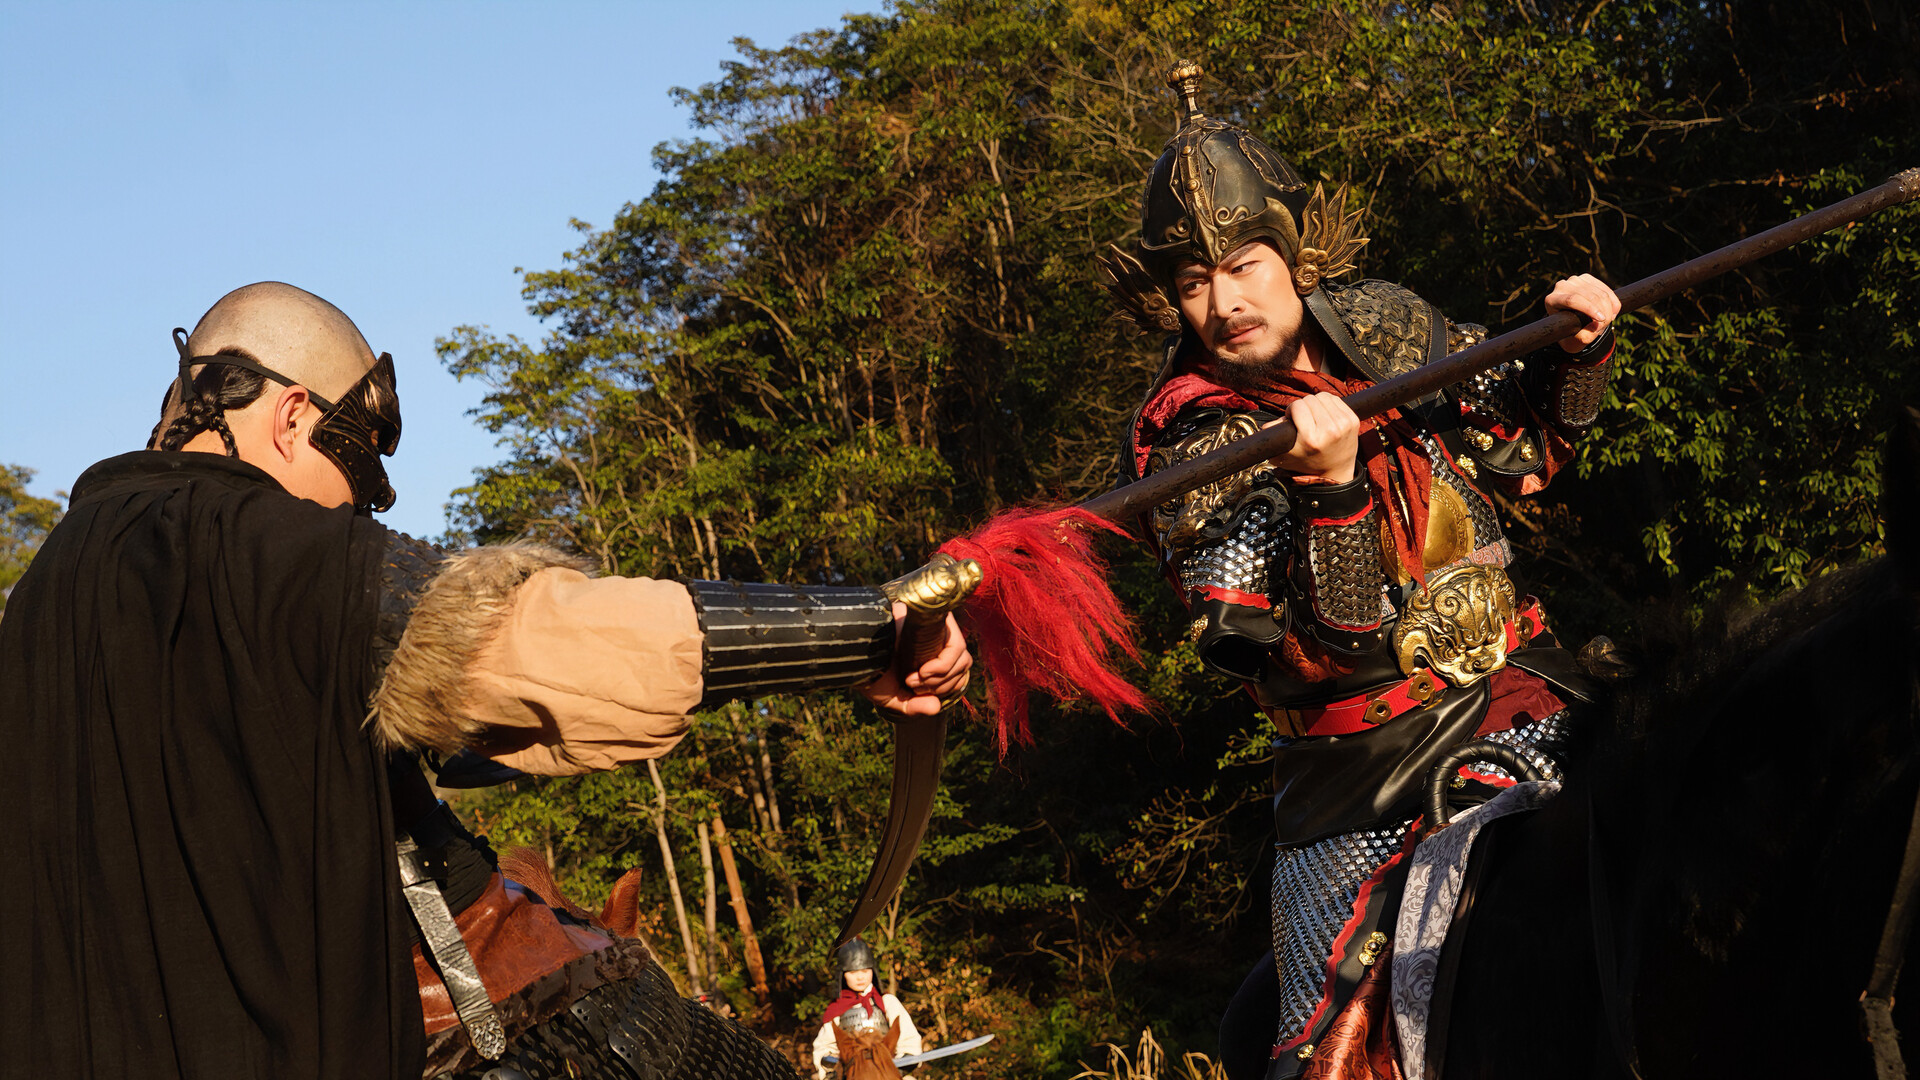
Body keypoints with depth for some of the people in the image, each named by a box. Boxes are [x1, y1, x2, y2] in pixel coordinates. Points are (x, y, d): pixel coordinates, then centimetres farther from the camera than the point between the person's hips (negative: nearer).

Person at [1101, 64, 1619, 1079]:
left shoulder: (1386, 327, 1)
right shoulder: (1192, 454, -13)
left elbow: (1523, 449, 16)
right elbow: (1315, 654, -23)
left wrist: (1576, 352, -2)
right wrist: (1329, 489, -36)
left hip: (1518, 690, 4)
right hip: (1363, 769, -3)